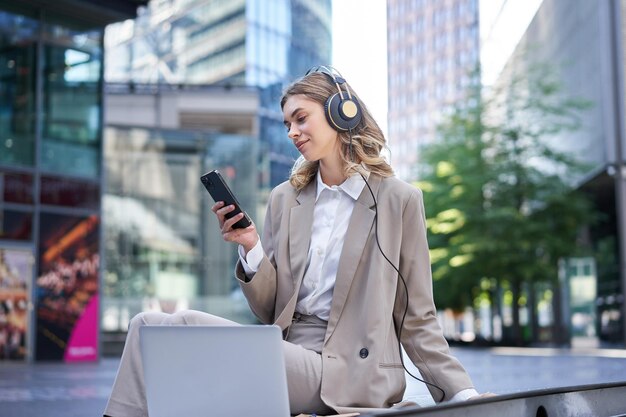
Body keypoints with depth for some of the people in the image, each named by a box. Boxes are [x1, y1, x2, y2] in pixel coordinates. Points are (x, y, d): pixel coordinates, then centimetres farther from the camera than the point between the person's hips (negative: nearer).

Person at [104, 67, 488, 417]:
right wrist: (251, 247, -5)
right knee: (148, 324, -15)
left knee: (176, 329, -22)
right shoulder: (285, 199, 13)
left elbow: (416, 319, 3)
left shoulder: (398, 200, 0)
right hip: (285, 355, 5)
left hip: (347, 372, -5)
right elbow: (269, 311, 12)